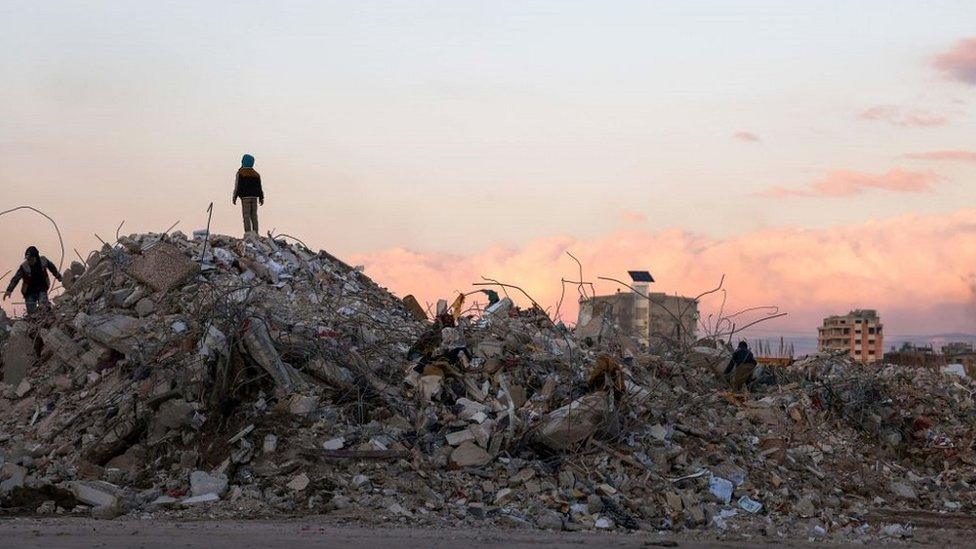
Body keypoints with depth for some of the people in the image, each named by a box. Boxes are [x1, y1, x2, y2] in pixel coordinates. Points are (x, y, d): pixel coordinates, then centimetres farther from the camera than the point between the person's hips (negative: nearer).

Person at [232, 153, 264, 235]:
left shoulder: (240, 173, -4)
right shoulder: (256, 174, 12)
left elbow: (237, 186, -7)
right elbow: (259, 187, 13)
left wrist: (235, 197, -1)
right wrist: (261, 198, 19)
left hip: (245, 197, -5)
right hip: (254, 197, 5)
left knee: (246, 216, -5)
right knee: (254, 216, 7)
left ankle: (248, 232, -12)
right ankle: (255, 233, 4)